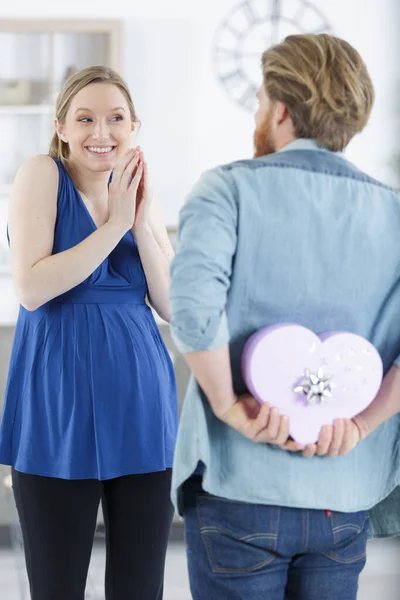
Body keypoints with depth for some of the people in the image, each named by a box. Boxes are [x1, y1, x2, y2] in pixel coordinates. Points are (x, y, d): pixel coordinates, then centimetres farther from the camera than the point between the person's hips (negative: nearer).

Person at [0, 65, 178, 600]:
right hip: (61, 408, -5)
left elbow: (173, 306, 3)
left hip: (141, 406, 5)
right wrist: (114, 225, -15)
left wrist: (142, 224, -9)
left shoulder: (139, 194, 10)